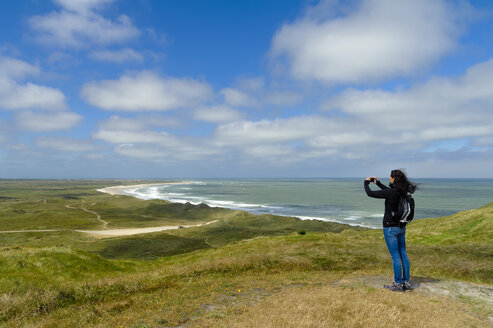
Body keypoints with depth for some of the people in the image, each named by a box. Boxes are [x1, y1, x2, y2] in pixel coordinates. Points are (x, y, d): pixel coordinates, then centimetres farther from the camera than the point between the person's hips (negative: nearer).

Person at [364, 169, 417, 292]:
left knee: (395, 256, -1)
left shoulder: (391, 193, -20)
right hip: (401, 227, 8)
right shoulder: (403, 192, 4)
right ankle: (406, 282, 20)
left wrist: (366, 182, 4)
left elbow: (370, 193, -14)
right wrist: (378, 183, 30)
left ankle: (398, 284, 6)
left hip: (391, 227, -8)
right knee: (403, 254, 12)